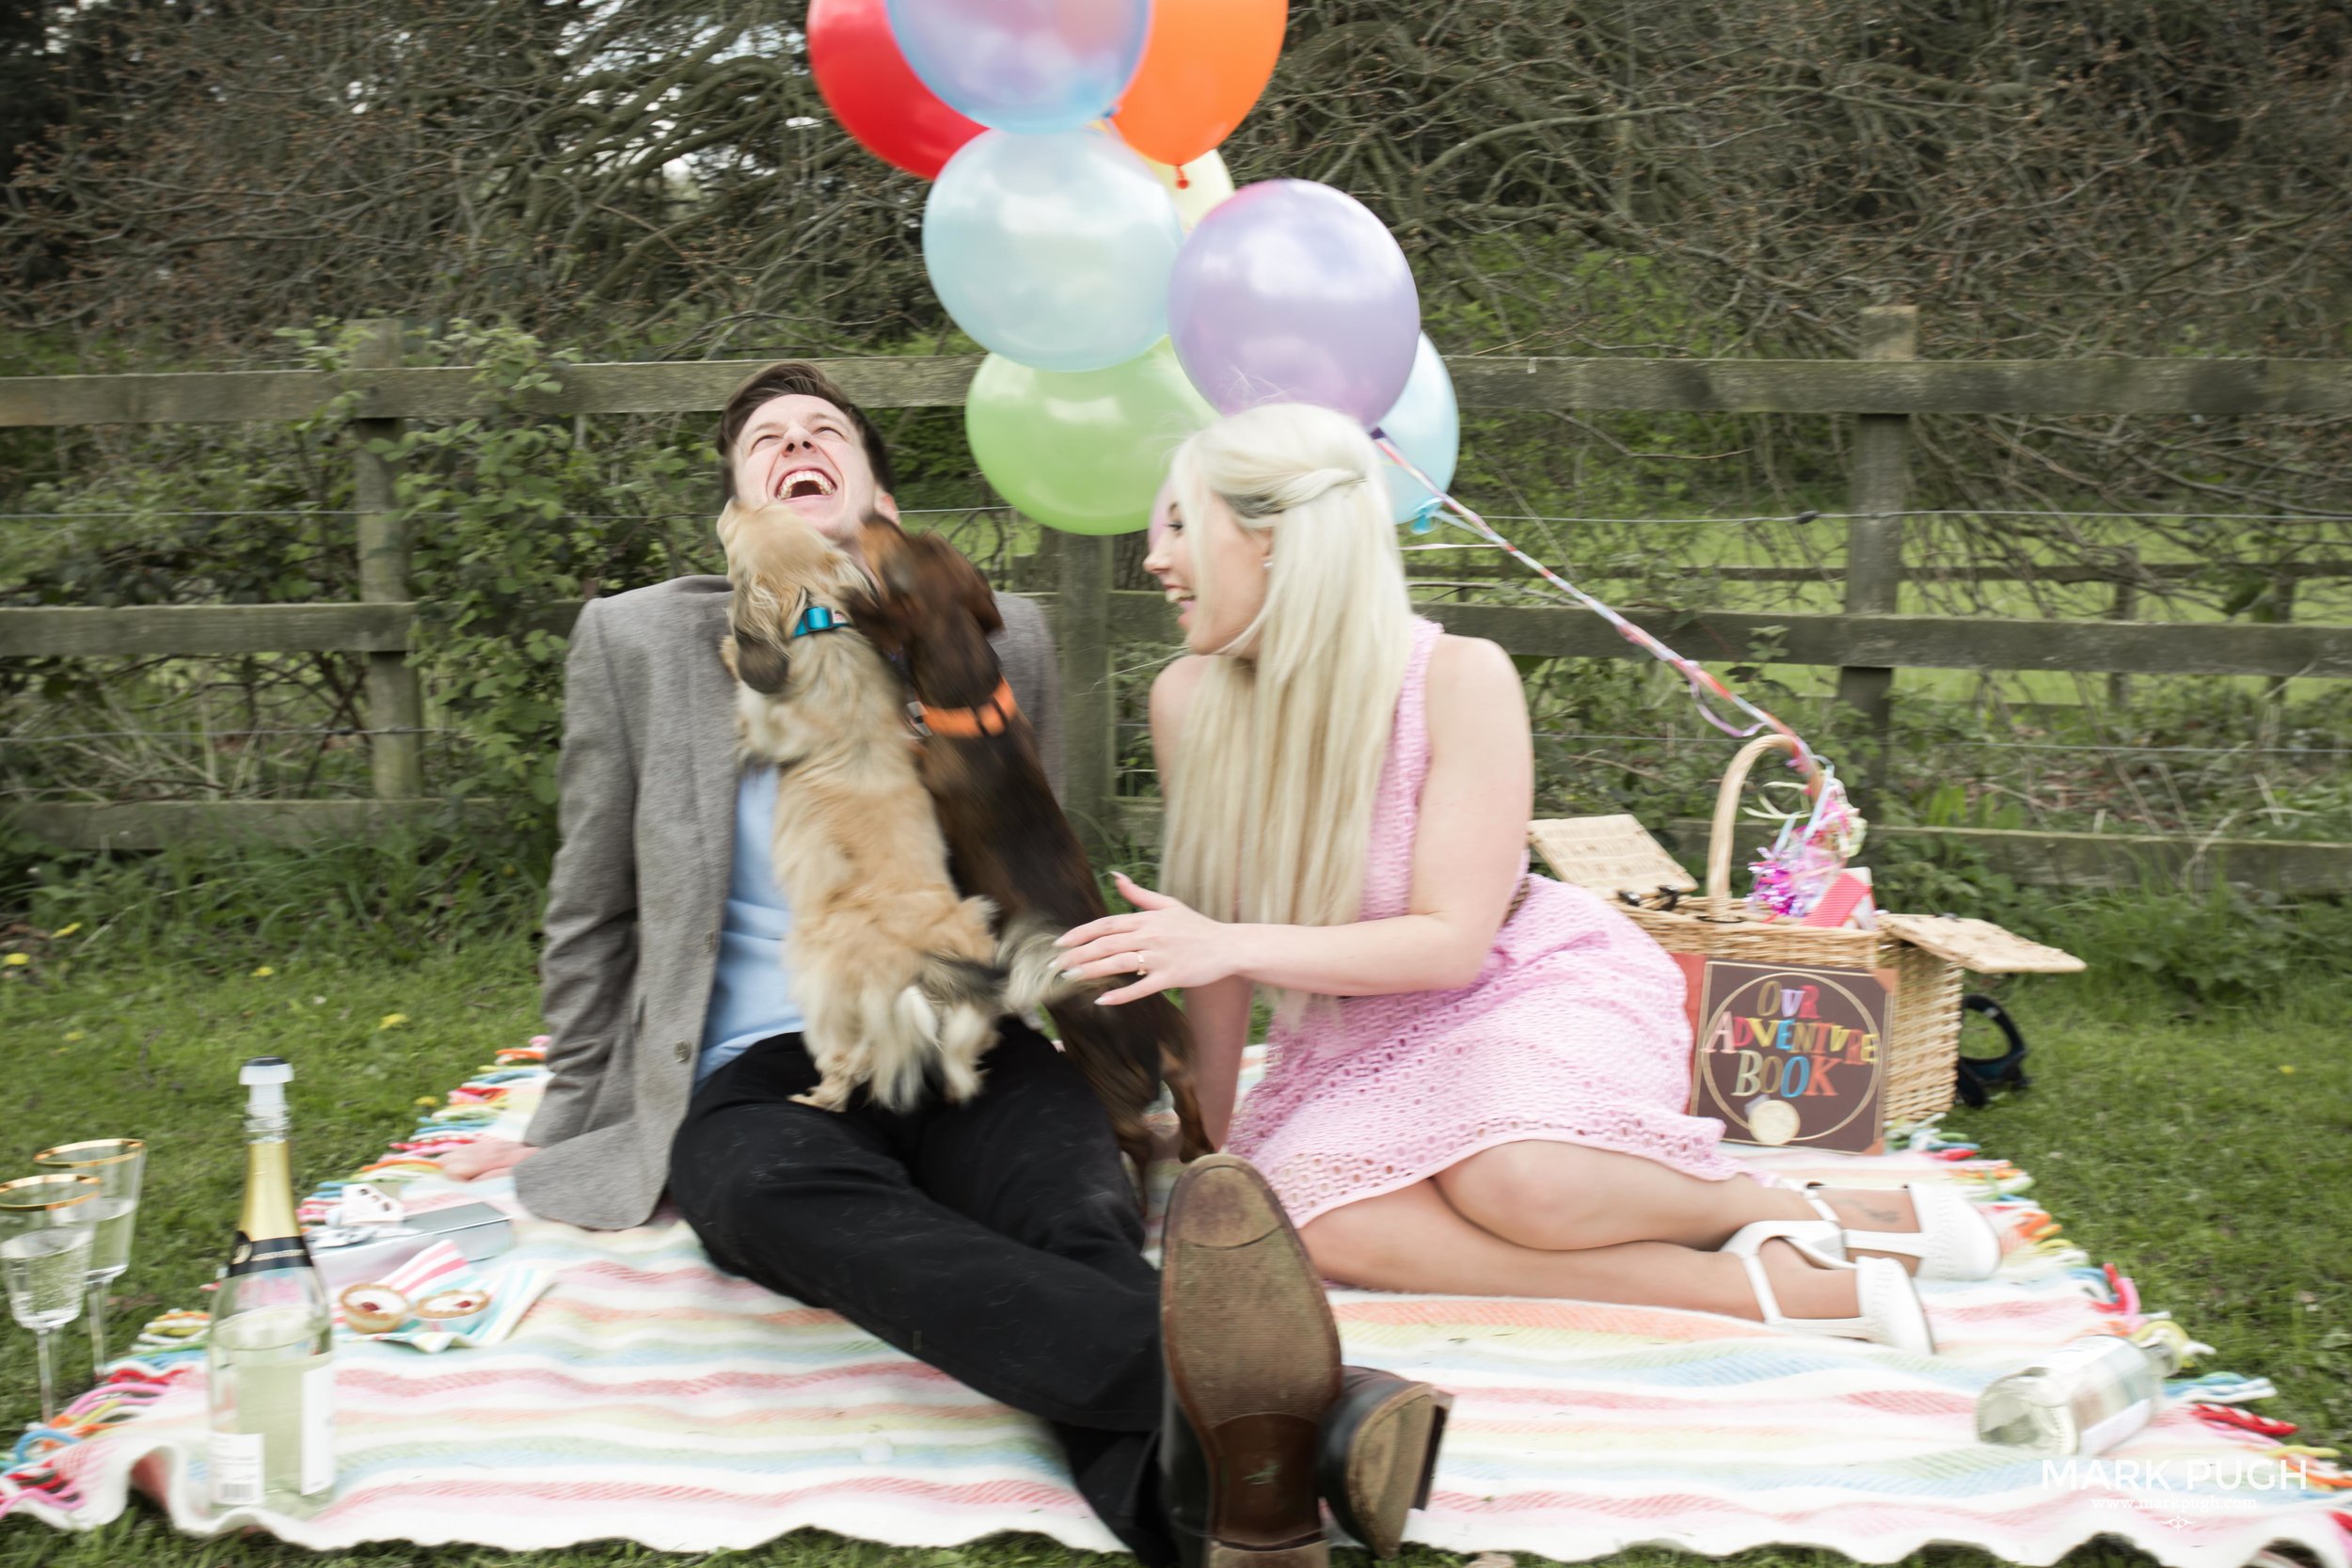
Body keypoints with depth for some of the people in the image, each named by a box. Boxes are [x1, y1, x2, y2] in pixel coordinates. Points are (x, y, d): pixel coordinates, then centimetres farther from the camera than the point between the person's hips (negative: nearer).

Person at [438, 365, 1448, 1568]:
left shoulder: (996, 638, 14)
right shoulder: (635, 645, 11)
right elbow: (593, 921, 18)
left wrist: (1117, 1093, 18)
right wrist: (571, 1130, 17)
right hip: (760, 1079, -2)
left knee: (1078, 1221, -33)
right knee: (804, 1197, -39)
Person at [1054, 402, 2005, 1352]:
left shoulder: (1459, 679, -20)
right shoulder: (1188, 701, -8)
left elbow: (1451, 942, -22)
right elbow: (1220, 943, 2)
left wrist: (1232, 946, -33)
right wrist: (1208, 1134, 7)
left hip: (1529, 987, -4)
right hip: (1356, 1039, 4)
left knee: (1516, 1182, -37)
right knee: (1323, 1226, -29)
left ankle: (1800, 1210, -6)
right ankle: (1772, 1289, -20)